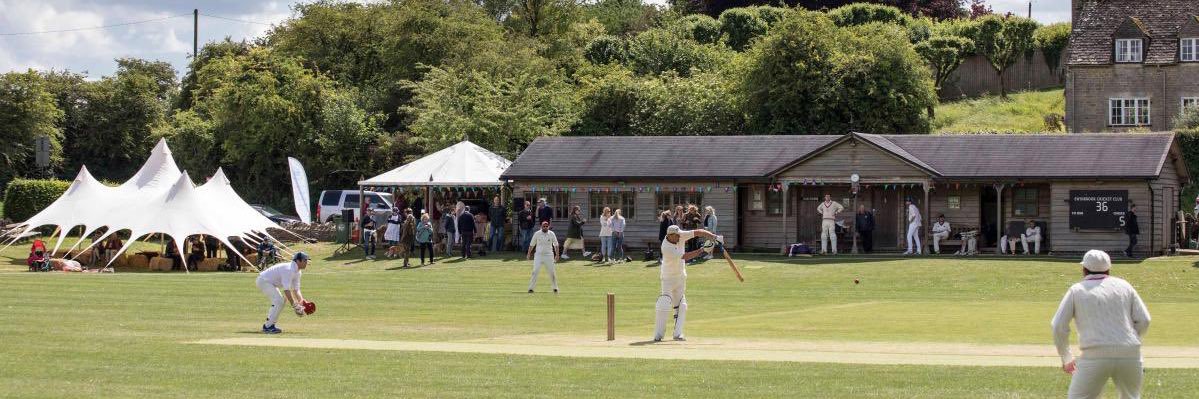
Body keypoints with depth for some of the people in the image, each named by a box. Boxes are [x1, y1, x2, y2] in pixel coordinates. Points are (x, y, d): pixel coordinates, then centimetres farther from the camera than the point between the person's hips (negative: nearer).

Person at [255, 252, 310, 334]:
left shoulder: (297, 271, 3)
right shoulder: (289, 269, -29)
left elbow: (295, 289, 6)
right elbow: (286, 290, -35)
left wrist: (301, 301, -11)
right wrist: (294, 306, -34)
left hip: (270, 282, 11)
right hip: (263, 280, -11)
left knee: (280, 301, 15)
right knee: (278, 301, -18)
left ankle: (269, 324, 20)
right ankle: (268, 327, -14)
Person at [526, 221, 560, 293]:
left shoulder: (551, 234, -1)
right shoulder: (537, 234, -2)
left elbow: (556, 245, 5)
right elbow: (532, 244, 7)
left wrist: (557, 255, 1)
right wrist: (528, 253, 6)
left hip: (549, 255, 1)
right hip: (538, 255, -1)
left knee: (552, 272, 2)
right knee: (535, 272, -9)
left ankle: (555, 288, 14)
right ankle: (531, 288, -6)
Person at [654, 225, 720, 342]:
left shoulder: (681, 236, -10)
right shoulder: (666, 248, -28)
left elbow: (698, 232, -11)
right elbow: (684, 256, -31)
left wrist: (715, 237, -22)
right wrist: (702, 250, -33)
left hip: (681, 277, 7)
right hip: (668, 278, -7)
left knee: (681, 306, 4)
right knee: (664, 306, -14)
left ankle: (678, 333, 7)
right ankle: (658, 335, -11)